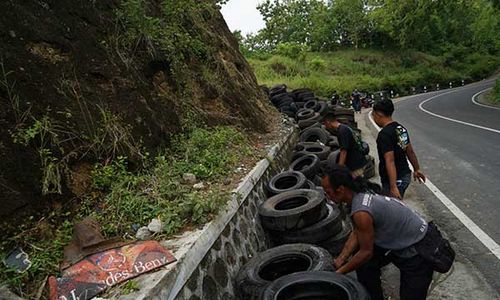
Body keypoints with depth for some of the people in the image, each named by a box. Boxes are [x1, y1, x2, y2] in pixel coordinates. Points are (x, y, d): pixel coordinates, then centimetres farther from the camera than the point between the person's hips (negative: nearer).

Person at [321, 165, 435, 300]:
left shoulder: (361, 213, -33)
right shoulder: (361, 196, -5)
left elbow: (366, 252, -21)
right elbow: (356, 234, 5)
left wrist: (340, 272, -10)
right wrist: (340, 259, -1)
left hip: (418, 248, -9)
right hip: (398, 238, 9)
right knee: (361, 261, 11)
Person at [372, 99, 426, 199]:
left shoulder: (384, 134, -22)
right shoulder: (401, 128, 6)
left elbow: (390, 161, -27)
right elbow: (410, 152, 14)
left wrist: (393, 187, -30)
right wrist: (417, 169, 25)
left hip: (395, 180, -9)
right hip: (405, 175, 9)